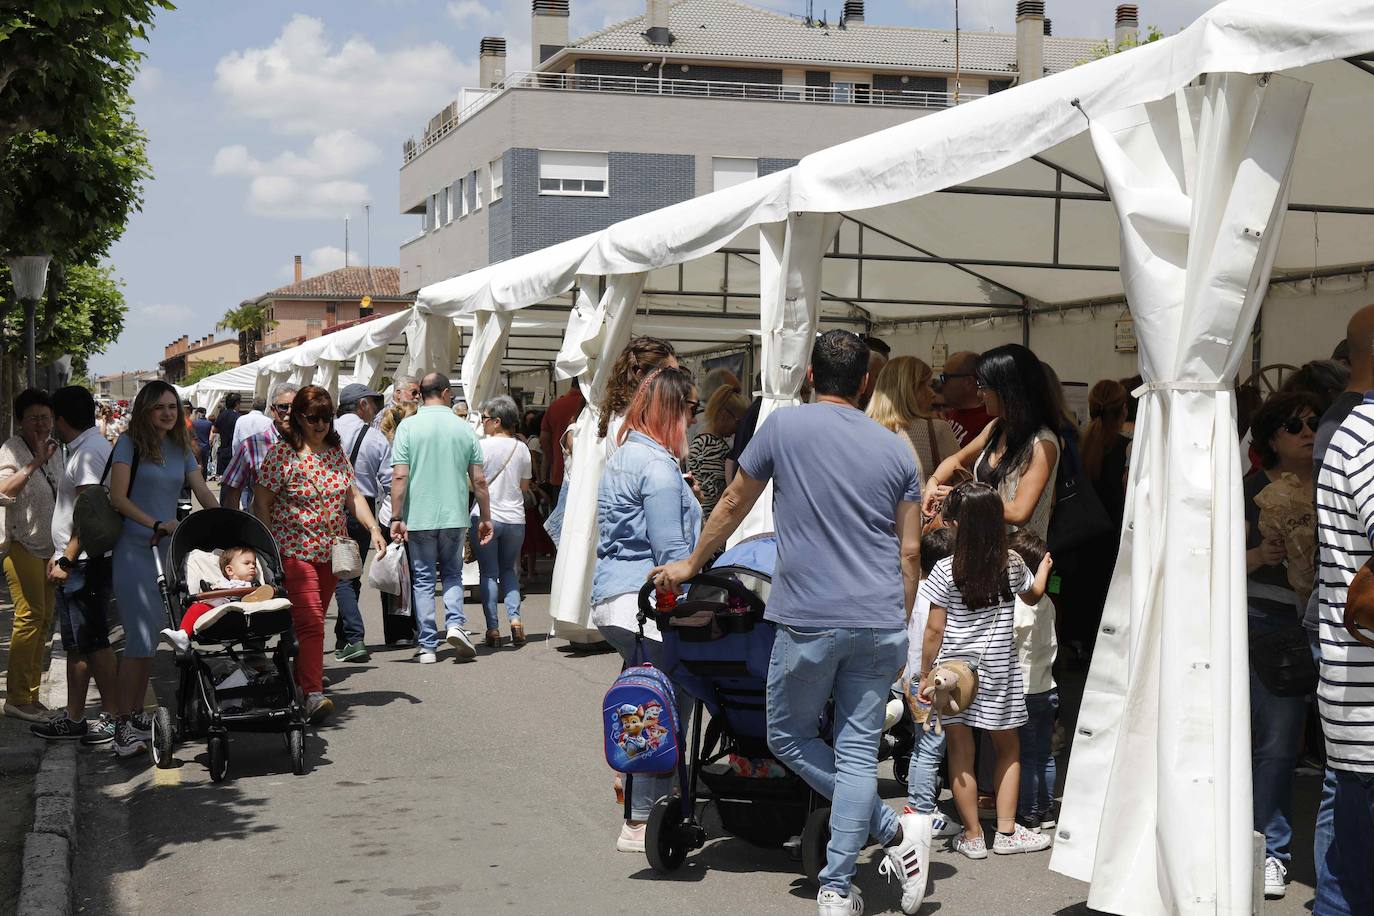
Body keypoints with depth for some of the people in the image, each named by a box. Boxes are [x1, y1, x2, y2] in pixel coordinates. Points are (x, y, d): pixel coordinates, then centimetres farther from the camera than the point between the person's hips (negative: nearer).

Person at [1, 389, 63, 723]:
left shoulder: (53, 451, 14)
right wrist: (35, 464, -37)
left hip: (47, 545, 8)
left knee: (44, 620, 7)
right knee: (30, 617, -13)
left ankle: (30, 696, 13)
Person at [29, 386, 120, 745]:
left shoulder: (89, 452, -16)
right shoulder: (84, 448, 16)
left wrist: (66, 560, -23)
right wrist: (61, 555, 22)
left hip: (84, 563, -10)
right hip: (79, 563, 10)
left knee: (93, 642, -5)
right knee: (77, 643, 15)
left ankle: (113, 717, 1)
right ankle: (74, 718, 22)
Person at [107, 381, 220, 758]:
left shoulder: (181, 449, 14)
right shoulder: (130, 443, -2)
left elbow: (204, 494, 12)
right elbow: (117, 497, -9)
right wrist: (156, 524, -18)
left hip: (169, 550, 6)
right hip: (136, 549, -6)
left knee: (153, 637, 8)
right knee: (141, 638, -10)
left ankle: (137, 714, 18)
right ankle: (123, 724, -5)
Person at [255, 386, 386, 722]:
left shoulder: (336, 452, 10)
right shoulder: (282, 454, -8)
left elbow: (353, 495, 14)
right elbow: (261, 503, -7)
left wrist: (373, 528, 0)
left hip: (331, 552, 6)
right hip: (294, 551, -6)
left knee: (315, 620, 13)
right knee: (310, 622, -15)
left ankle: (300, 679, 26)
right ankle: (312, 694, -19)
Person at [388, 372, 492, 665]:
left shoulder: (408, 427, -4)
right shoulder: (464, 428, 1)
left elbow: (399, 476, -11)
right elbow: (478, 480, 2)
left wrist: (396, 517, -7)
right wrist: (485, 517, 11)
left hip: (419, 517, -1)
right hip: (455, 516, 1)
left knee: (423, 578, 7)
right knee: (452, 573, 18)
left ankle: (427, 646, 8)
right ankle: (455, 623, -5)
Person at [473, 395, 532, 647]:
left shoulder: (482, 446, -10)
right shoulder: (522, 448, 3)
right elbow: (525, 487, 11)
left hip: (486, 517, -4)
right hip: (515, 518, 4)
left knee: (489, 572, 4)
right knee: (509, 570, 18)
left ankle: (493, 628, 1)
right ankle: (514, 617, 1)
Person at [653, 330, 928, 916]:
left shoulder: (783, 426, 0)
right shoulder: (896, 450, 9)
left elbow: (734, 504, 10)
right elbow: (910, 552, 9)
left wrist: (690, 565, 25)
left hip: (809, 620, -4)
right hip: (880, 624, 4)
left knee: (788, 737, 13)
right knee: (858, 752, 6)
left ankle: (893, 829, 7)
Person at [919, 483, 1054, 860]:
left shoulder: (946, 570, -12)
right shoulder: (1013, 564, -4)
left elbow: (934, 630, -10)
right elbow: (1033, 595, 19)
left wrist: (925, 674, 1)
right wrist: (1044, 567, 39)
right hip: (999, 671, 2)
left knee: (960, 753, 6)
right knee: (1008, 748, 17)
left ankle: (972, 836, 10)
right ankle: (1006, 832, 16)